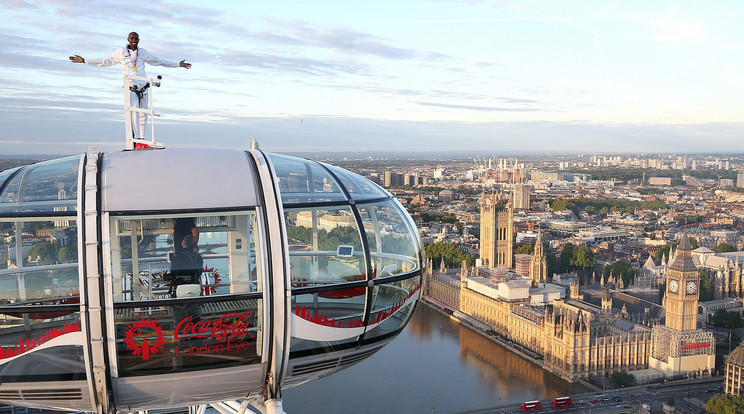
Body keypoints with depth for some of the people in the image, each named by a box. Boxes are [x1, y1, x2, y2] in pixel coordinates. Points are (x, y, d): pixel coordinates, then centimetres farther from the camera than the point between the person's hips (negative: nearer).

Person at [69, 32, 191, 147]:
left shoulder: (142, 52, 14)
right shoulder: (121, 51, 8)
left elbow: (159, 61, 22)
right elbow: (105, 61, 15)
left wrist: (178, 64, 24)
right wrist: (84, 61, 15)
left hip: (143, 86, 3)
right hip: (130, 86, -3)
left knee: (143, 113, 2)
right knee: (134, 111, -18)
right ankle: (137, 140, -24)